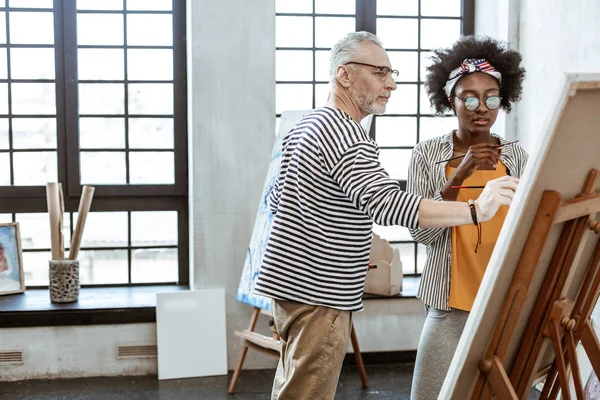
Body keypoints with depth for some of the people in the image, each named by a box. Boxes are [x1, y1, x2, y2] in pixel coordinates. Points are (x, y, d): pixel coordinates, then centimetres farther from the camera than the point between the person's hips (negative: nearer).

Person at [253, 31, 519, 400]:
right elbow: (386, 203, -31)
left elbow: (276, 198, 21)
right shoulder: (345, 133, -18)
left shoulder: (305, 126, 14)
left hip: (291, 283, 10)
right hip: (319, 296, -10)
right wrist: (475, 210, -34)